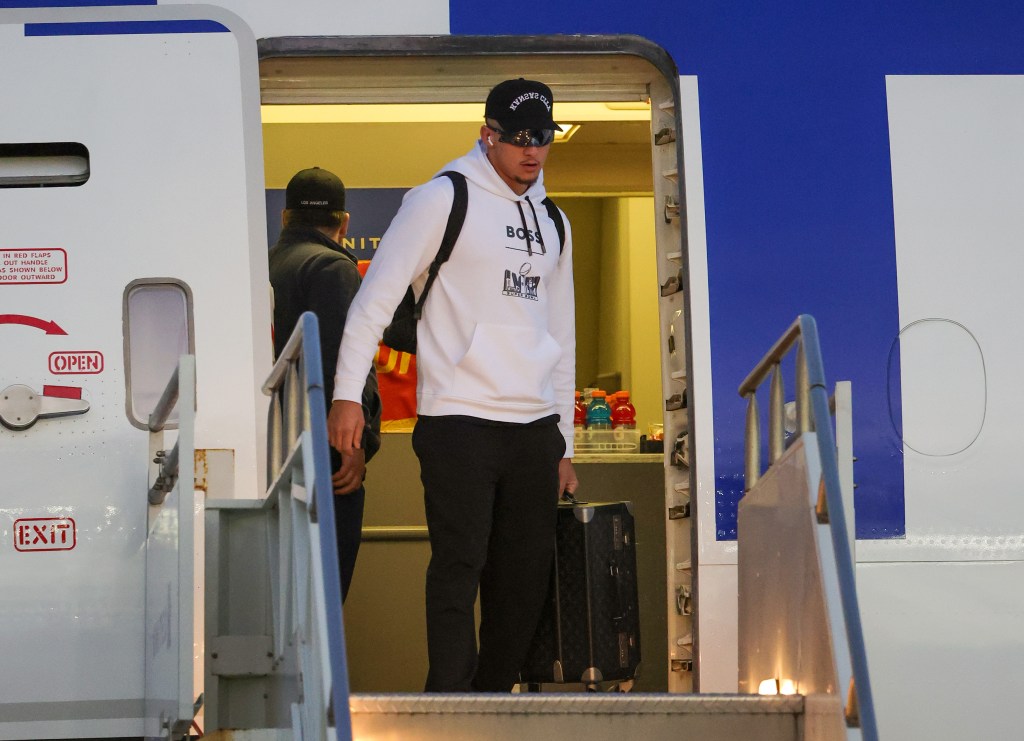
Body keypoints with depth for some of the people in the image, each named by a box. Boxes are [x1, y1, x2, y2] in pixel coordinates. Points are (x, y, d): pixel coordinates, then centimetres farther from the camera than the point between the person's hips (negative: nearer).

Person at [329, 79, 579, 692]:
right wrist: (348, 394, -12)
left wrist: (563, 444, 21)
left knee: (528, 572, 6)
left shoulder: (552, 222, 18)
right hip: (458, 419, -6)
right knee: (460, 564, -12)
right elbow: (376, 297, -4)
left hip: (535, 425, 6)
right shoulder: (444, 200, -1)